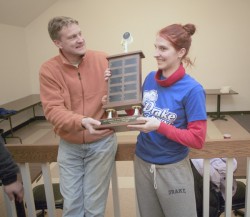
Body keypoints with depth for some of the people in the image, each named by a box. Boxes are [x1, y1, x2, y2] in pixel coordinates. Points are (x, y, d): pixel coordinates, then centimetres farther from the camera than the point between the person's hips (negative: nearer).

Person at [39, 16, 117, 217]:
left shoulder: (103, 60, -8)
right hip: (69, 145, 1)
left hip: (102, 142, 0)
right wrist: (81, 121, -32)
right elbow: (53, 110, -15)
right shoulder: (48, 70, -9)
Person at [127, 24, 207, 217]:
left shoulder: (192, 89, -19)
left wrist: (160, 126, -26)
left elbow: (197, 140, -18)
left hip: (173, 168, -5)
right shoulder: (150, 78, -3)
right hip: (142, 162, 5)